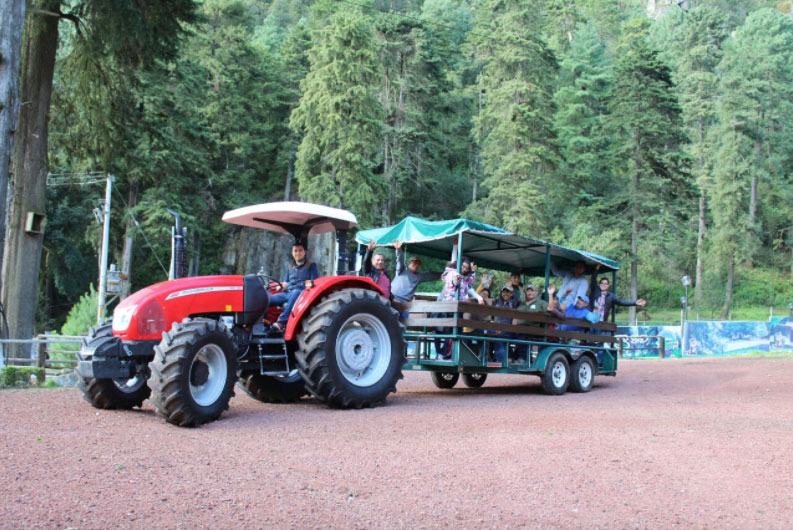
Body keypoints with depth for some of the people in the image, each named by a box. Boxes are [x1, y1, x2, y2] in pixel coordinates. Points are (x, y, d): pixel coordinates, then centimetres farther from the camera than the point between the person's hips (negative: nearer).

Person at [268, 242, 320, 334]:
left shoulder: (311, 266, 14)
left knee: (295, 293, -43)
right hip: (287, 293, 6)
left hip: (301, 292, -5)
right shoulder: (290, 267, 29)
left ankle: (282, 322, -52)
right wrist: (280, 287, 4)